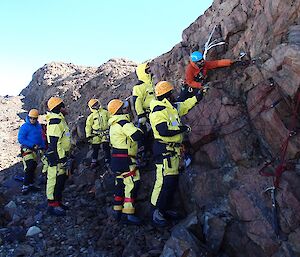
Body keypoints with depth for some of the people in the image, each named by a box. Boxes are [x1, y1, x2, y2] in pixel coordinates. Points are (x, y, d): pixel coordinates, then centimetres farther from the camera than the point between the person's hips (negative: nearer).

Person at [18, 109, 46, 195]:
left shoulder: (38, 126, 11)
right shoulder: (25, 127, -11)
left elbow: (40, 138, 22)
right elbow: (20, 139, -14)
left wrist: (43, 147, 14)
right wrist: (32, 145, -19)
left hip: (34, 150, 8)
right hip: (26, 150, -7)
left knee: (33, 168, 13)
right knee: (29, 168, -17)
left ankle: (31, 185, 24)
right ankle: (25, 186, -10)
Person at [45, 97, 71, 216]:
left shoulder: (60, 120, 17)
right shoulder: (55, 122, -18)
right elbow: (54, 142, -23)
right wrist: (61, 158, -23)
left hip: (62, 154, 11)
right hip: (57, 156, -11)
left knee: (62, 179, 17)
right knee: (55, 180, -3)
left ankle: (58, 201, 28)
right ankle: (52, 205, 5)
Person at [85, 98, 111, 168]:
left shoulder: (105, 112, 6)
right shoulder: (91, 116, 1)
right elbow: (88, 126, 3)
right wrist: (88, 135, -1)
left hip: (105, 133, 1)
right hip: (96, 134, -1)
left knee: (106, 147, 3)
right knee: (95, 148, 9)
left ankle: (107, 161, 15)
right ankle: (94, 161, 23)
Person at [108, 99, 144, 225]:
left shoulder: (114, 124, 16)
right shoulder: (123, 122, -16)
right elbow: (137, 135, -26)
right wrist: (140, 129, -6)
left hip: (117, 158, 10)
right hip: (125, 159, -10)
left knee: (121, 184, 15)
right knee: (132, 184, -9)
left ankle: (117, 211, 21)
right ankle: (127, 214, -9)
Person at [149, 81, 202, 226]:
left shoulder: (173, 107, 13)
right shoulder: (158, 111, -17)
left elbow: (186, 105, 31)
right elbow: (163, 130, -29)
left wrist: (199, 95, 28)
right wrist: (183, 129, -19)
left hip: (173, 150, 10)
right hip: (164, 150, -10)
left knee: (173, 181, 14)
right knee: (165, 182, -11)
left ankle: (166, 209, 25)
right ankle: (157, 212, -3)